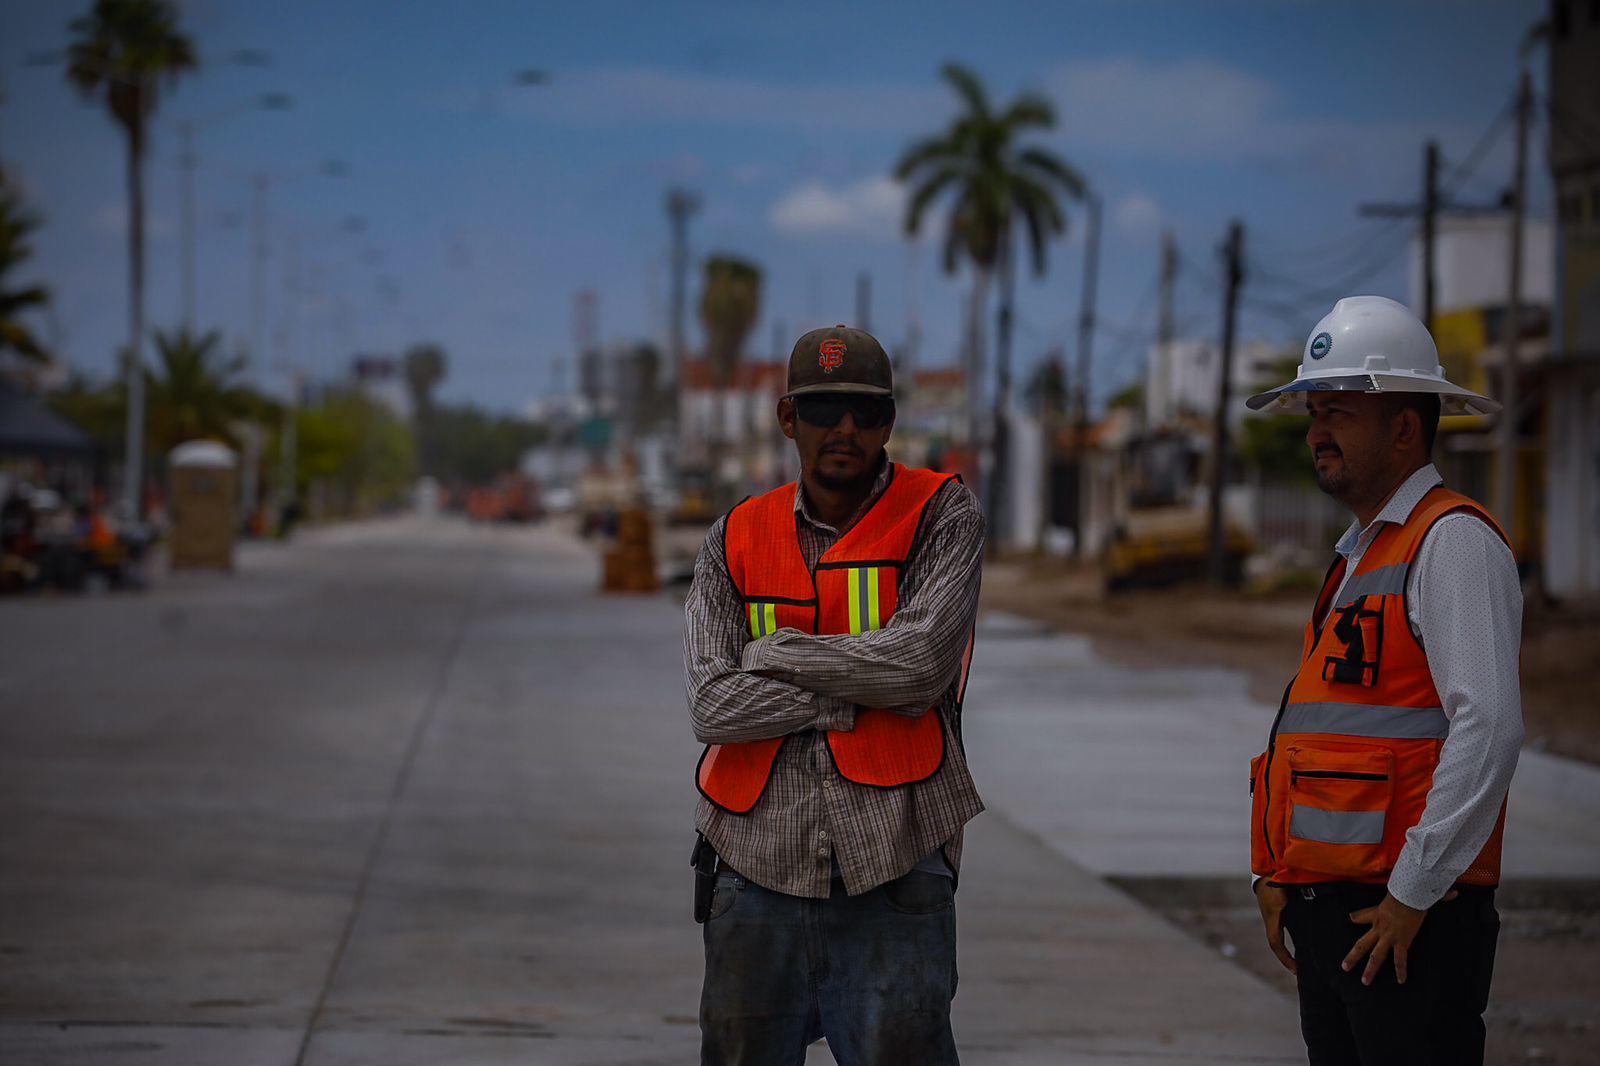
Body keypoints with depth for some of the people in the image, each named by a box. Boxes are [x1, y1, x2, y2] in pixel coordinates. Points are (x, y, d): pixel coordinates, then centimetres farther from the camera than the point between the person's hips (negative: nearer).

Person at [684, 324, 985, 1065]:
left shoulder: (942, 516, 1)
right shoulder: (736, 540, 8)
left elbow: (922, 659, -15)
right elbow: (714, 704, -6)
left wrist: (771, 653, -4)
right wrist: (865, 698, -12)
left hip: (893, 882, -3)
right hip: (757, 872, 3)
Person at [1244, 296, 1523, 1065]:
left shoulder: (1453, 542, -10)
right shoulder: (1358, 554, 20)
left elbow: (1489, 729, -19)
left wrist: (1414, 892, -19)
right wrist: (1276, 872, 14)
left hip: (1408, 920, -9)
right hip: (1329, 908, 9)